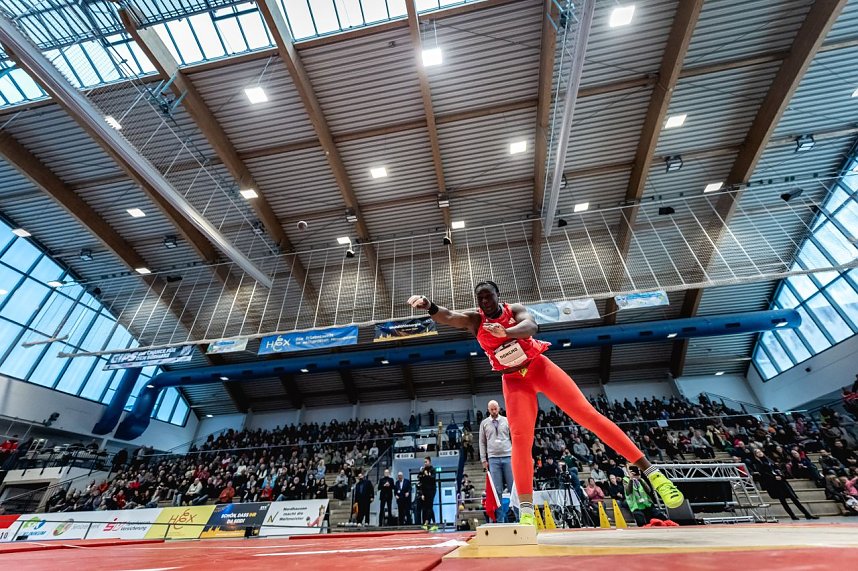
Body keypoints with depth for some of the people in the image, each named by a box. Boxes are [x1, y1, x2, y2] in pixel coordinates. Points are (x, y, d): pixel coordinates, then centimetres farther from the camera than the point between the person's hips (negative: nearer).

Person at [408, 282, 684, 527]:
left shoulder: (515, 310, -9)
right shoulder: (474, 320, -7)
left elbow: (531, 327, -32)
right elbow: (447, 316, -26)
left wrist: (505, 331, -53)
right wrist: (429, 306, -48)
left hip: (540, 366, 0)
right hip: (514, 380, 1)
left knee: (588, 415, -5)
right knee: (520, 438, -12)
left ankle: (651, 472, 6)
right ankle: (526, 511, -1)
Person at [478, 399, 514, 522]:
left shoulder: (506, 421, 6)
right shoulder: (484, 423, 7)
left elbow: (514, 438, 8)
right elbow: (482, 442, 8)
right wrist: (484, 460, 3)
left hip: (508, 457, 0)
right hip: (493, 459, 0)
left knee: (513, 487, 1)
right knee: (497, 490, 2)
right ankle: (500, 519, 9)